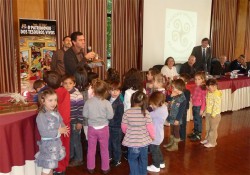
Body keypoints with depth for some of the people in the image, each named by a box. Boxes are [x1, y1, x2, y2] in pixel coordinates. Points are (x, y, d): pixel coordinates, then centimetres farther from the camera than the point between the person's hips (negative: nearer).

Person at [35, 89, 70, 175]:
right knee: (46, 168, 4)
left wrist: (63, 129, -12)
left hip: (56, 142, 7)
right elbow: (44, 133, -25)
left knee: (51, 165, 21)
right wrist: (59, 131, -21)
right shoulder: (41, 116, -20)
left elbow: (61, 123, 11)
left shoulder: (56, 113, 3)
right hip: (47, 144, -7)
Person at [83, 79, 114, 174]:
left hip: (92, 128, 2)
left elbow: (85, 114, -4)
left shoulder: (88, 102, -11)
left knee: (91, 149, 16)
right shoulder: (106, 103, -17)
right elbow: (110, 116, -13)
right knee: (104, 149, 14)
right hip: (103, 128, -1)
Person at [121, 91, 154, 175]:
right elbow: (150, 127, -9)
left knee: (133, 159, 18)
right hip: (144, 141, 2)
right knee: (143, 159, 21)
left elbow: (123, 127, -5)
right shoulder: (146, 112, -13)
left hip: (132, 142, -1)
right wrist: (152, 136, 11)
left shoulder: (127, 112, -14)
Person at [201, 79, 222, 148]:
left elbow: (217, 105, -25)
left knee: (213, 129, 4)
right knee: (208, 128, 21)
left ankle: (212, 142, 14)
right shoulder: (209, 93, 5)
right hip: (208, 113, 9)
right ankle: (207, 139, 36)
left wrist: (213, 114, -23)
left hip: (214, 115, -9)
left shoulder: (217, 95, -22)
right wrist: (207, 112, 12)